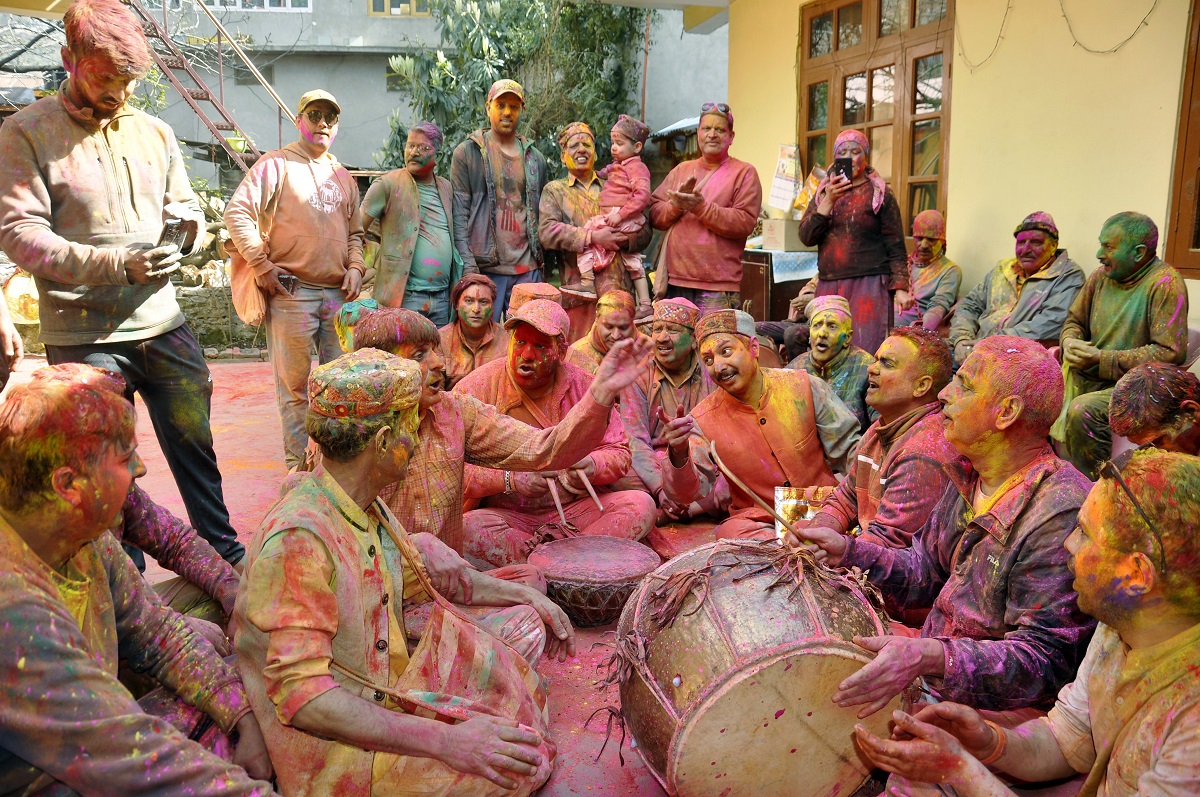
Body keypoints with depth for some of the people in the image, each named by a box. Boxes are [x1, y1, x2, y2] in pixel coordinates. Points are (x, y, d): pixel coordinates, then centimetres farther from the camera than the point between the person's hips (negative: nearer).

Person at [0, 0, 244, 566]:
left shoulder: (155, 132, 12)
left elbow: (187, 207, 21)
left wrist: (187, 223, -5)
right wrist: (117, 264, -22)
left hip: (162, 324, 4)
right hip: (83, 336, -4)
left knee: (196, 445, 10)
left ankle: (225, 558, 26)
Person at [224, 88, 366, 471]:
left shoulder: (343, 177, 20)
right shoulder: (276, 164, 1)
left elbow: (355, 232, 24)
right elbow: (237, 212, -7)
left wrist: (355, 267, 6)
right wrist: (262, 265, -11)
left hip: (338, 295, 5)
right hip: (291, 292, -5)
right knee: (295, 383, 0)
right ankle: (298, 465, 9)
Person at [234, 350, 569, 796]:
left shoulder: (368, 509, 0)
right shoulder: (298, 540, -28)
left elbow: (422, 577, 19)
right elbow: (300, 695, -31)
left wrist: (525, 596, 15)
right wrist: (446, 742, -35)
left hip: (390, 689, 9)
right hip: (333, 746, -9)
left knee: (524, 623, 10)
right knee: (530, 760, -18)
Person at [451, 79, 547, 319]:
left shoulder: (535, 158, 16)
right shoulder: (467, 153, 3)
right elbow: (459, 214, -2)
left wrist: (543, 263, 10)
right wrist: (468, 266, -11)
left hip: (527, 268, 4)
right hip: (485, 267, -4)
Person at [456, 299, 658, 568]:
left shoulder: (585, 386, 2)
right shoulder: (475, 389, -7)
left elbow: (619, 453, 8)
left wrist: (592, 465, -16)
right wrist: (509, 480, -24)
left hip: (576, 510, 3)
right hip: (505, 514, -2)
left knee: (641, 505, -18)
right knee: (468, 528, -34)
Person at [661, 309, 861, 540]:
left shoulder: (804, 387, -4)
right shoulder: (703, 420, -6)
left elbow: (849, 449, 3)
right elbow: (685, 495, -13)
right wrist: (679, 455, -33)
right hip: (757, 520, 1)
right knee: (732, 530, -31)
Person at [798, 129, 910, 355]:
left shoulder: (880, 194, 4)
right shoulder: (822, 193, 15)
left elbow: (895, 247, 1)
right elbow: (806, 237, 2)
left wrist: (900, 288, -9)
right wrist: (829, 200, -7)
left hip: (869, 285, -4)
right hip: (828, 286, 4)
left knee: (865, 350, -10)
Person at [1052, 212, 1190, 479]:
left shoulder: (1165, 284, -14)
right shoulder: (1101, 276, 6)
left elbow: (1170, 353, -19)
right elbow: (1075, 320, 20)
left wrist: (1102, 360, -20)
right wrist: (1070, 342, -5)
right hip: (1088, 375, 7)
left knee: (1082, 410, -31)